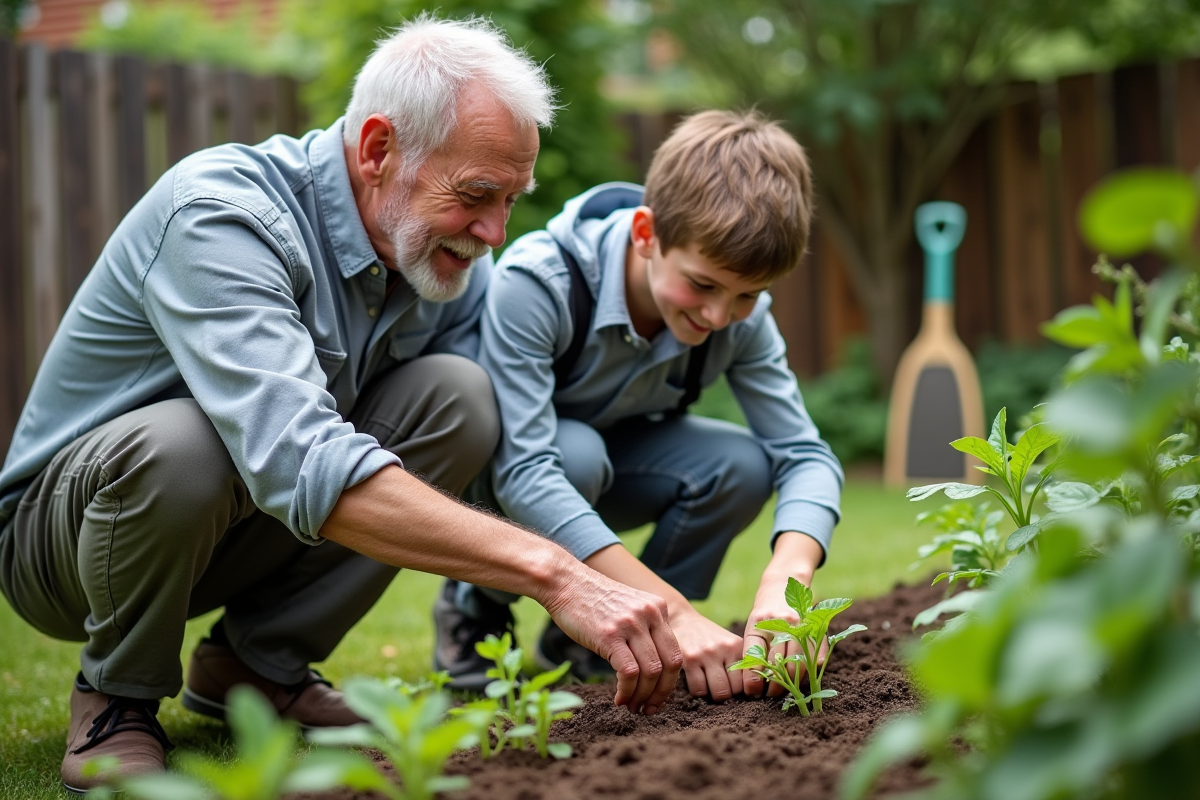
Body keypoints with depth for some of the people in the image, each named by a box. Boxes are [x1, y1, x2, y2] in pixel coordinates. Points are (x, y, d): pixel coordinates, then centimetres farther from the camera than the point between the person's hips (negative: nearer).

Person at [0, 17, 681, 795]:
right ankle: (117, 695, -9)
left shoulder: (458, 269, -8)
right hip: (63, 522, -6)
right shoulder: (220, 214, -32)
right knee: (175, 443, -40)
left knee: (457, 395, -18)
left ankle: (258, 662, -2)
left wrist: (660, 619, -25)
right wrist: (553, 573, -51)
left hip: (240, 526, 6)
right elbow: (299, 465, -46)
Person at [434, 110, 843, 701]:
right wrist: (675, 610, -48)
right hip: (490, 467, -4)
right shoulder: (534, 282, -36)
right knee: (579, 453, -37)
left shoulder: (741, 316, -20)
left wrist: (785, 579, -43)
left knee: (743, 466, -22)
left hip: (610, 463, 5)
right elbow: (526, 471, -42)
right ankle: (474, 610, -6)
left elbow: (807, 456, -20)